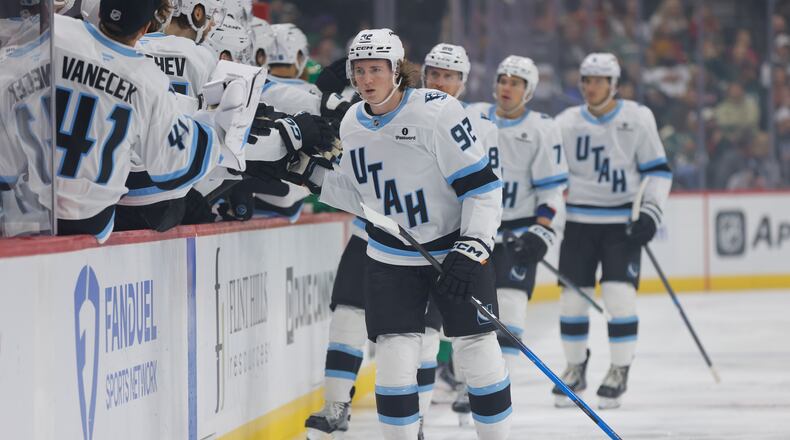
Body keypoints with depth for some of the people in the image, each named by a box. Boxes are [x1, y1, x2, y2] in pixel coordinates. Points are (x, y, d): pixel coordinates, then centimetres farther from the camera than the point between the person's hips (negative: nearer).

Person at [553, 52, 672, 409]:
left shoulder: (638, 118, -3)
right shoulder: (566, 123, 2)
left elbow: (658, 170, 1)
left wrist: (650, 213, -10)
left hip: (622, 223, -2)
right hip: (578, 222, 2)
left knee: (619, 295, -11)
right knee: (573, 297, 2)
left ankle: (620, 371, 3)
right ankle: (575, 368, 21)